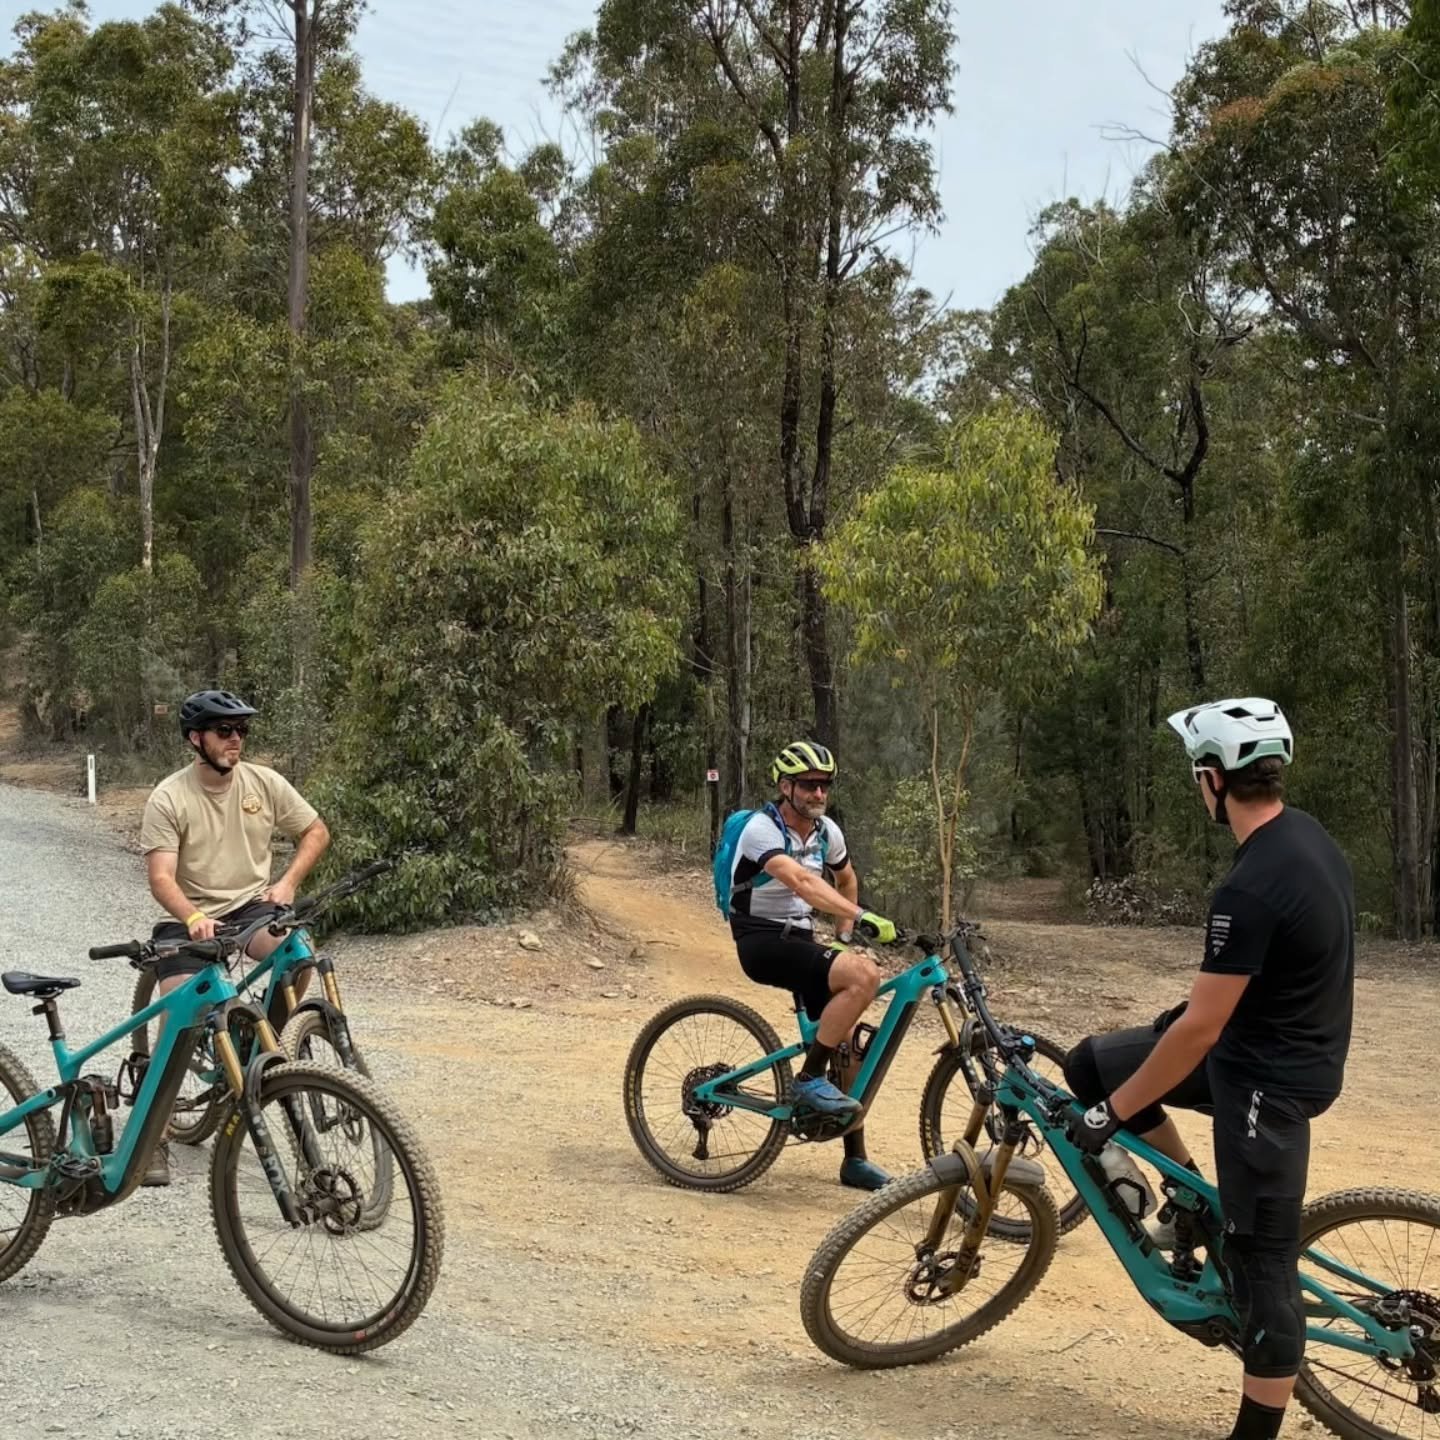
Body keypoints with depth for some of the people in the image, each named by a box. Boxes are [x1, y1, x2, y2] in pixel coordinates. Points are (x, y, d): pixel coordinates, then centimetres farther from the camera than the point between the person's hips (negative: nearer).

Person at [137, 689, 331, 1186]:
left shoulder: (264, 783, -3)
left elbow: (316, 832, 8)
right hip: (190, 919, -2)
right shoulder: (168, 799, -12)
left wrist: (288, 882, -8)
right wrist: (192, 918, -38)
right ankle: (155, 1137, -6)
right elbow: (161, 878, -18)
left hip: (253, 907, 2)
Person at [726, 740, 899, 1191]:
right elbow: (801, 882, -37)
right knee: (864, 975, -27)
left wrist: (845, 935, 16)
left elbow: (846, 878, 26)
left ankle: (855, 1159, 13)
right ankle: (809, 1079, -16)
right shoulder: (762, 829, -20)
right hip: (762, 941, -7)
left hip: (800, 939, 7)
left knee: (846, 1042, 2)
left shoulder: (826, 831, 4)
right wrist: (862, 917, -47)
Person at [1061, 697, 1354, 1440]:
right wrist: (1199, 1000, 26)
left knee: (1260, 1258, 0)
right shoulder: (1307, 834, 1)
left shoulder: (1250, 890, -29)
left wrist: (1112, 1114, -15)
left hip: (1267, 1078, -9)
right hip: (1276, 1046, 9)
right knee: (1092, 1063, 10)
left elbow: (1201, 1029, -25)